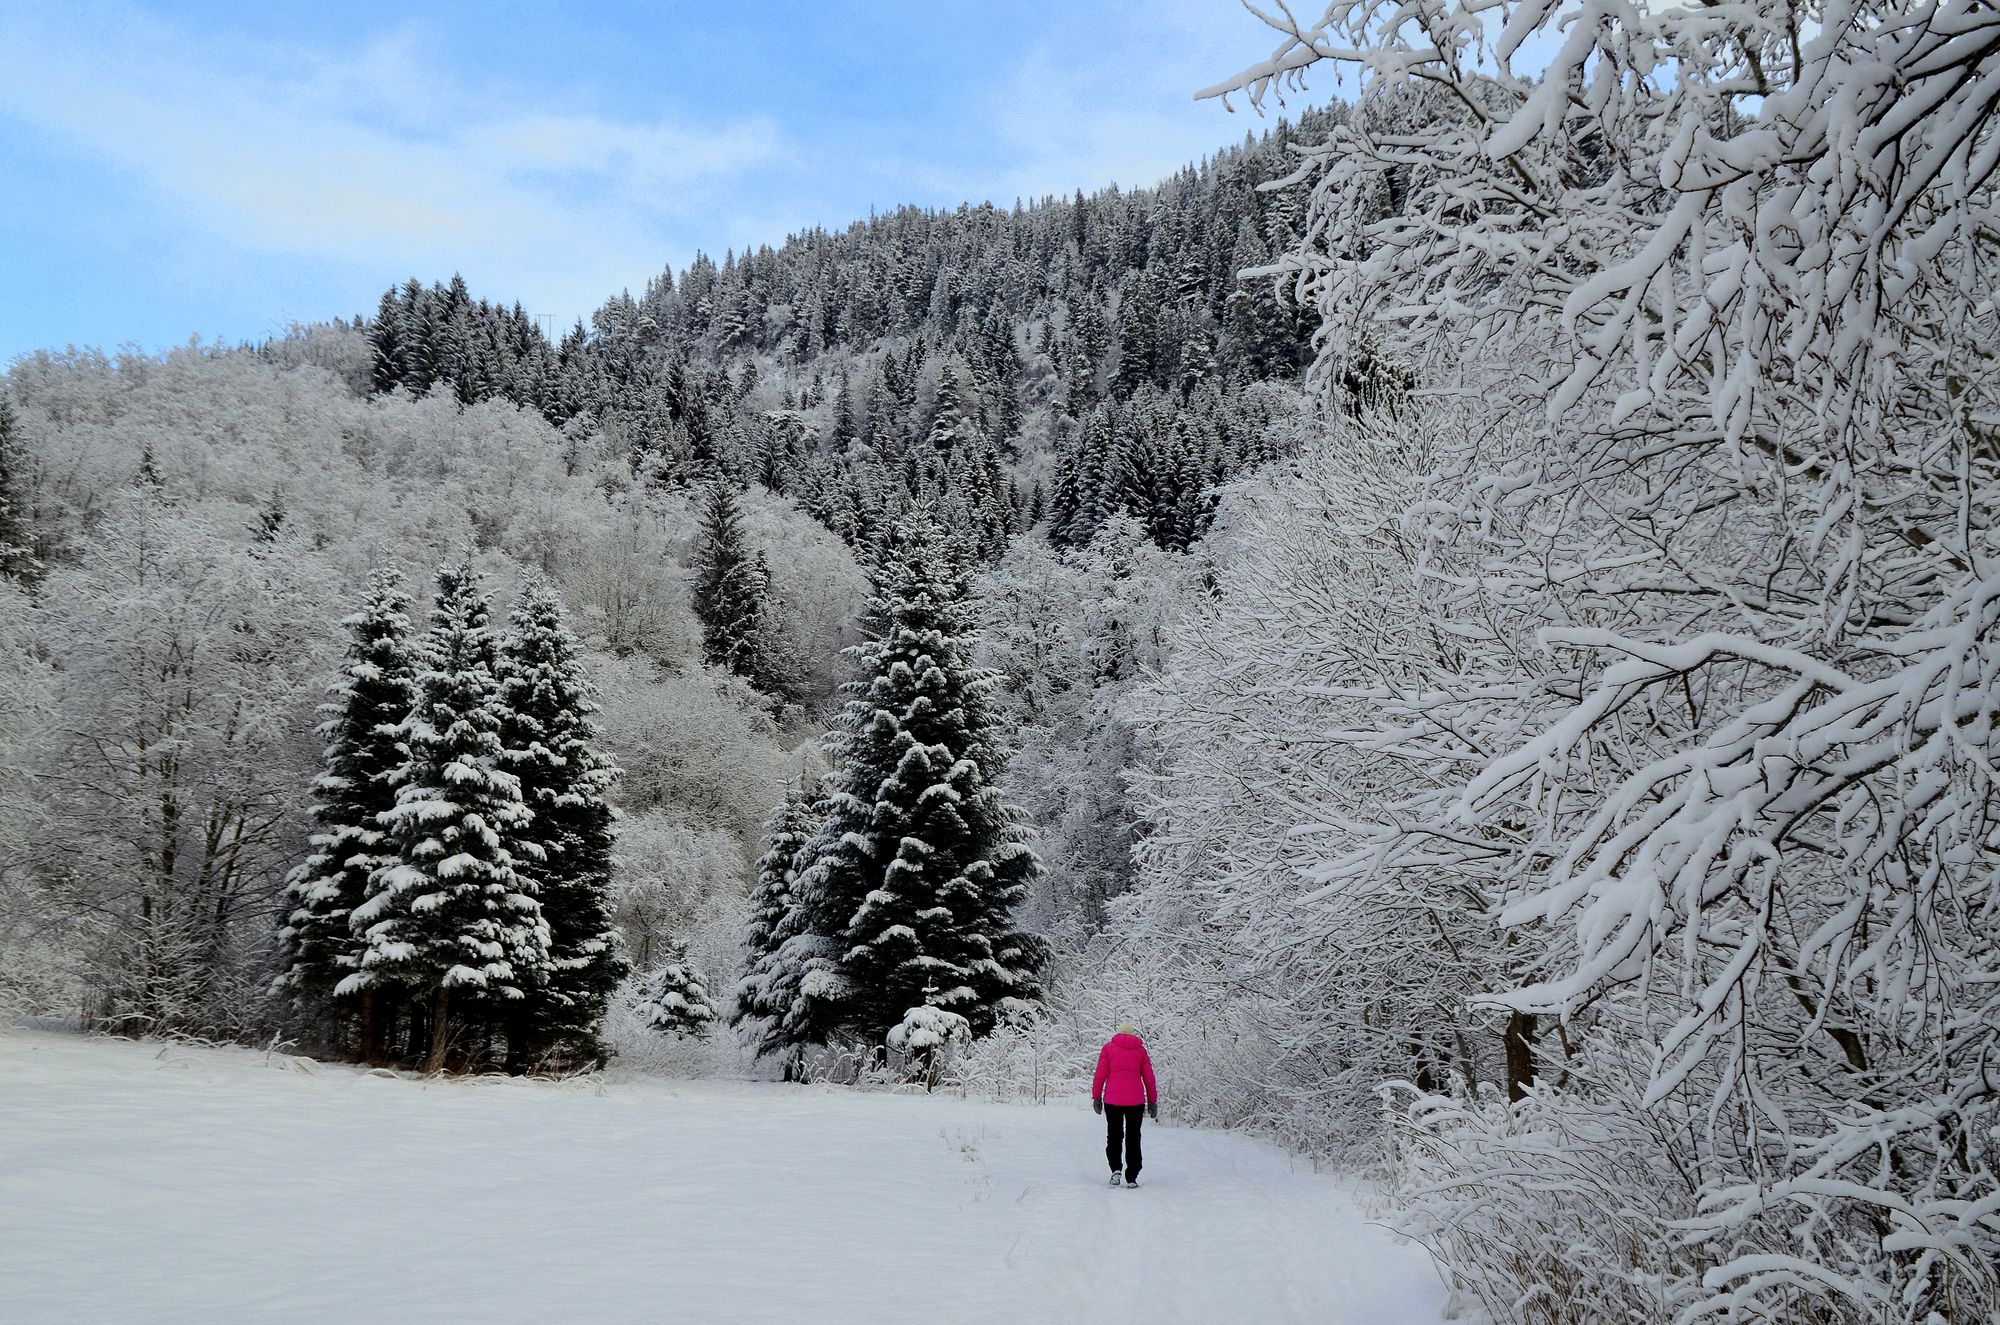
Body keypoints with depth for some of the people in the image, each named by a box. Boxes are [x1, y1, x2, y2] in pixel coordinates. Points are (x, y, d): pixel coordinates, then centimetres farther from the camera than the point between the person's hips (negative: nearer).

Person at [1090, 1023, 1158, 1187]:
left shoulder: (1108, 1048, 7)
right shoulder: (1141, 1050, 11)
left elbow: (1100, 1074, 1)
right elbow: (1149, 1077, 10)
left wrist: (1096, 1097, 5)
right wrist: (1152, 1101, 15)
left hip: (1112, 1099, -1)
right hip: (1136, 1100, 1)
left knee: (1114, 1136, 12)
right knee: (1133, 1138, 7)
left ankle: (1116, 1169, -6)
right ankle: (1131, 1178, 2)